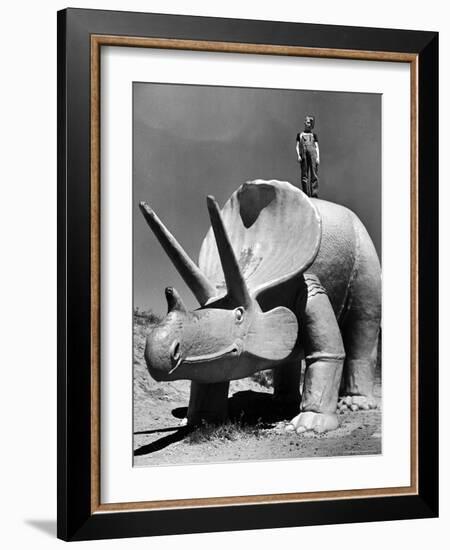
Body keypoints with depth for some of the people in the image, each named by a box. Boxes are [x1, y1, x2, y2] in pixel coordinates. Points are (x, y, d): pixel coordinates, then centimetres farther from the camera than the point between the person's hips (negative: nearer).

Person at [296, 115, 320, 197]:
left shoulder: (313, 134, 15)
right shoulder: (300, 134, 17)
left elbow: (317, 147, 10)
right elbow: (297, 146, 13)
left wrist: (318, 157, -1)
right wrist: (298, 155, -2)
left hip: (313, 154, -1)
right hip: (303, 156, 1)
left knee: (314, 174, -7)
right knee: (304, 175, -1)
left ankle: (314, 193, -9)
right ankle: (306, 193, 0)